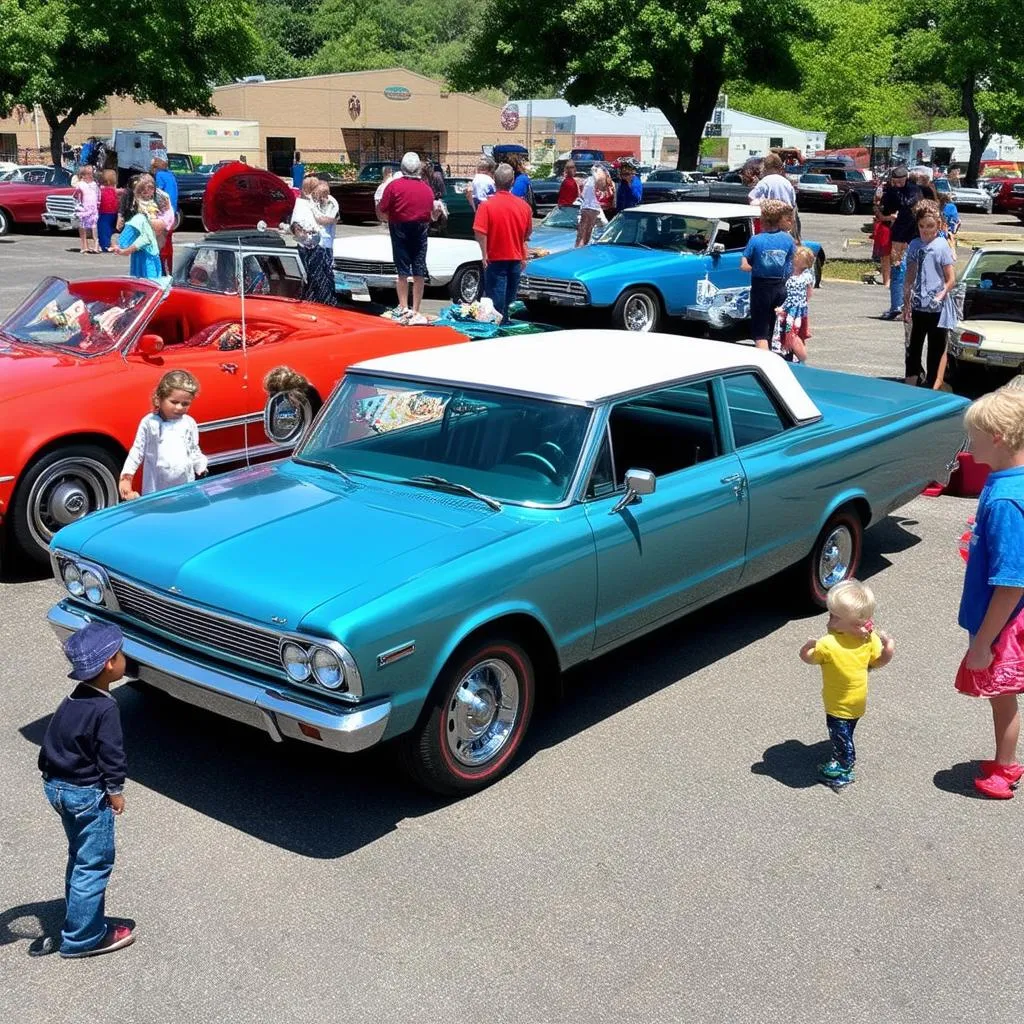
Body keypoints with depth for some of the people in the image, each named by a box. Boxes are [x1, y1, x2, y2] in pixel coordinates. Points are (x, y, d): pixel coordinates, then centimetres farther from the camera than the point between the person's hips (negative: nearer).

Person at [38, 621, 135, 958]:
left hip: (56, 786, 9)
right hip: (87, 794, -9)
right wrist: (116, 791, -7)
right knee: (95, 863, 2)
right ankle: (82, 936, 9)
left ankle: (81, 906, 42)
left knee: (80, 855, 26)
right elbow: (111, 756, -20)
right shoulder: (105, 709, -24)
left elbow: (52, 743, 11)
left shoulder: (72, 700, 2)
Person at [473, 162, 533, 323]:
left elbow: (480, 232, -21)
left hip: (495, 260, -4)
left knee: (496, 300, 1)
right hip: (516, 259, 4)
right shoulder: (524, 206, -2)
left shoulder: (487, 205, -15)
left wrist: (484, 254, -13)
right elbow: (528, 232, 9)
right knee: (510, 300, 16)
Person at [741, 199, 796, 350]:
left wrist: (757, 268, 6)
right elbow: (795, 264, 1)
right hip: (781, 288, 3)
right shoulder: (788, 239, -4)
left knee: (760, 332, 2)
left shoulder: (755, 240, -11)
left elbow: (744, 266, -11)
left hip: (761, 289, -3)